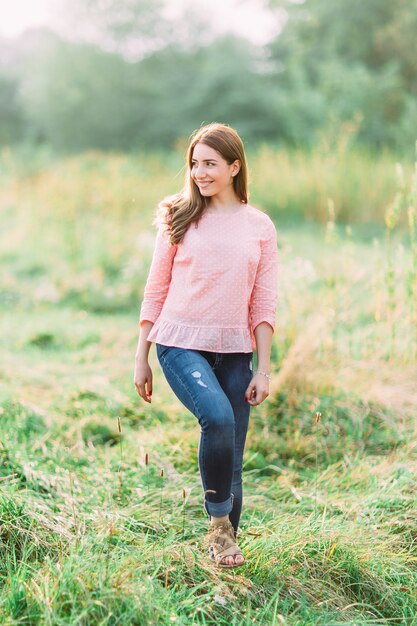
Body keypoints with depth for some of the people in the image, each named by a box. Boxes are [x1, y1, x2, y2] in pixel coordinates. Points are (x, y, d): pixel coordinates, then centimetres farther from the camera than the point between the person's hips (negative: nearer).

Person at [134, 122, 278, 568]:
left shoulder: (259, 226, 6)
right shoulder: (179, 218, 4)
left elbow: (264, 304, 6)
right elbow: (155, 291, 6)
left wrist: (263, 370, 2)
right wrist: (141, 359, 4)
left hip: (234, 351, 2)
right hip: (181, 343, -2)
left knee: (233, 459, 3)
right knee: (218, 417, -28)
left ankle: (225, 543, 23)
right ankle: (218, 518, -7)